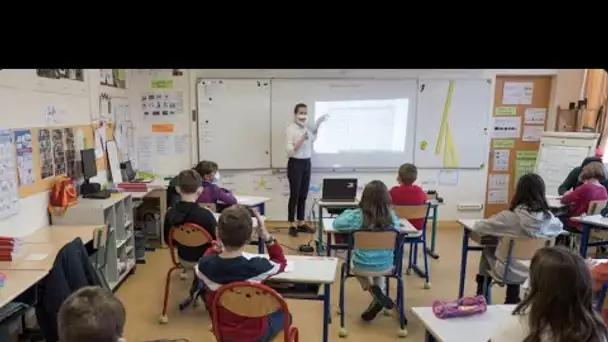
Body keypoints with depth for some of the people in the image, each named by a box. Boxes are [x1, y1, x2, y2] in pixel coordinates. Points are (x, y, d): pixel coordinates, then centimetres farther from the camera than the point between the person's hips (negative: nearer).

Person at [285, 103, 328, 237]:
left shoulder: (308, 128, 8)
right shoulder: (290, 129, -11)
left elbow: (313, 139, 28)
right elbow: (290, 150, -18)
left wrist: (318, 123, 19)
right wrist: (302, 139, -26)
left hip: (307, 163, 7)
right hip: (295, 164, -6)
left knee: (303, 195, 11)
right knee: (294, 195, -2)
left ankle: (301, 223, 20)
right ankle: (292, 225, 8)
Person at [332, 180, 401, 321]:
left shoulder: (357, 216, -22)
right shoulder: (392, 217, -14)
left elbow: (336, 224, -4)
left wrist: (348, 212, 13)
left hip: (362, 266, -2)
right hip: (386, 265, 3)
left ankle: (373, 289, 11)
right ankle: (378, 295, 21)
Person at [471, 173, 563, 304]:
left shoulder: (509, 217, -24)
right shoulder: (549, 218, -12)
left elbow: (477, 226, -11)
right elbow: (559, 227, 13)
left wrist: (499, 228, 9)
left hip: (511, 271, -3)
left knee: (488, 250, 25)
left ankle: (482, 294, 40)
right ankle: (513, 299, 39)